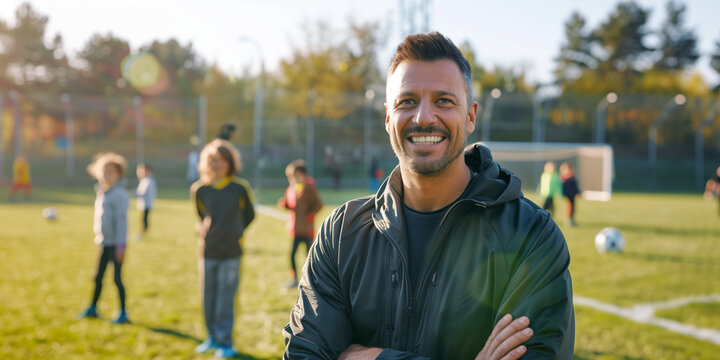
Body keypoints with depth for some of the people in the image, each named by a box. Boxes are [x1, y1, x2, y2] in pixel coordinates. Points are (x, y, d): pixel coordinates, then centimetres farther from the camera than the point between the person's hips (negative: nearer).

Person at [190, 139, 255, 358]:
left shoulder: (240, 189, -4)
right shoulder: (199, 190, 1)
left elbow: (249, 216, 10)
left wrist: (235, 233, 7)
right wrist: (204, 231, 11)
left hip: (231, 253, -2)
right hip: (207, 251, 3)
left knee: (226, 299, 0)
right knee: (208, 297, 10)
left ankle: (225, 342, 11)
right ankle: (212, 337, 25)